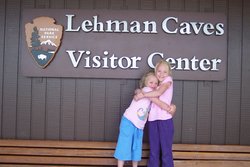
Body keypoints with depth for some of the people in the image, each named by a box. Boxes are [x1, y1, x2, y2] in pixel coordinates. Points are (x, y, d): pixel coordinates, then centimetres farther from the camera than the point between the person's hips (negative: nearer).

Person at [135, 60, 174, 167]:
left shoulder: (168, 80, 2)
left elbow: (159, 92, -14)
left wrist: (143, 95, -11)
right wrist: (140, 92, -9)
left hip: (165, 118, -5)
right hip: (153, 118, 6)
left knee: (165, 149, -1)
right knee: (153, 149, 10)